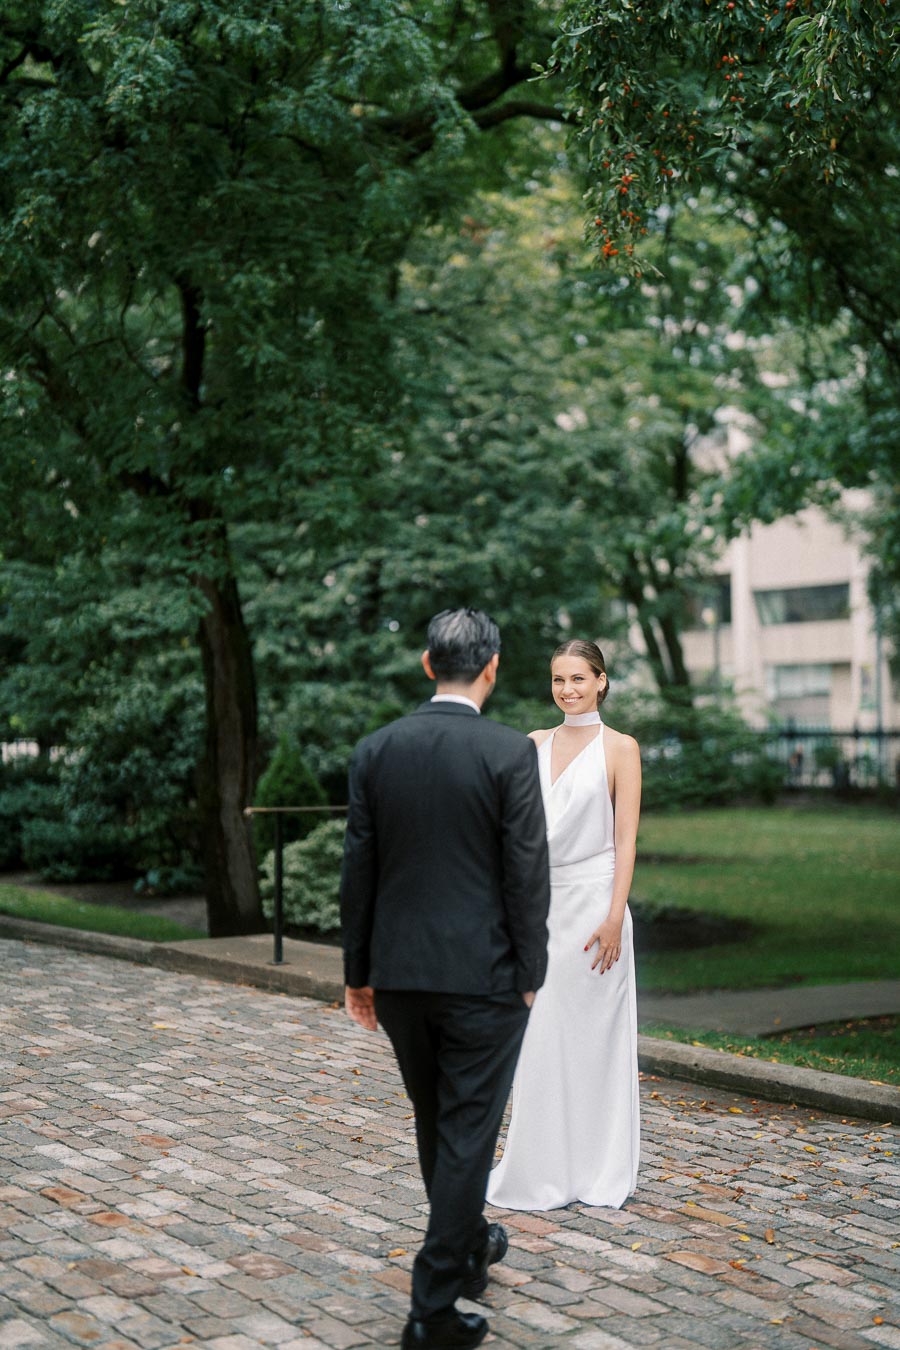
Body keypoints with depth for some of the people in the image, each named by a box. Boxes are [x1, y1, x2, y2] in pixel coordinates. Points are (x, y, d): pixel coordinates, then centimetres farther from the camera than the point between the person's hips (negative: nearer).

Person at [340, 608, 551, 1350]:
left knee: (438, 1125, 21)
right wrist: (530, 973, -1)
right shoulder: (510, 752, -11)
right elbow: (527, 872, -12)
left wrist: (359, 972, 11)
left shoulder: (375, 751, 0)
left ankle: (469, 1246, 42)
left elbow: (358, 870, 3)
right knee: (467, 1134, 3)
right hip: (484, 975, -4)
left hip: (400, 974, 5)